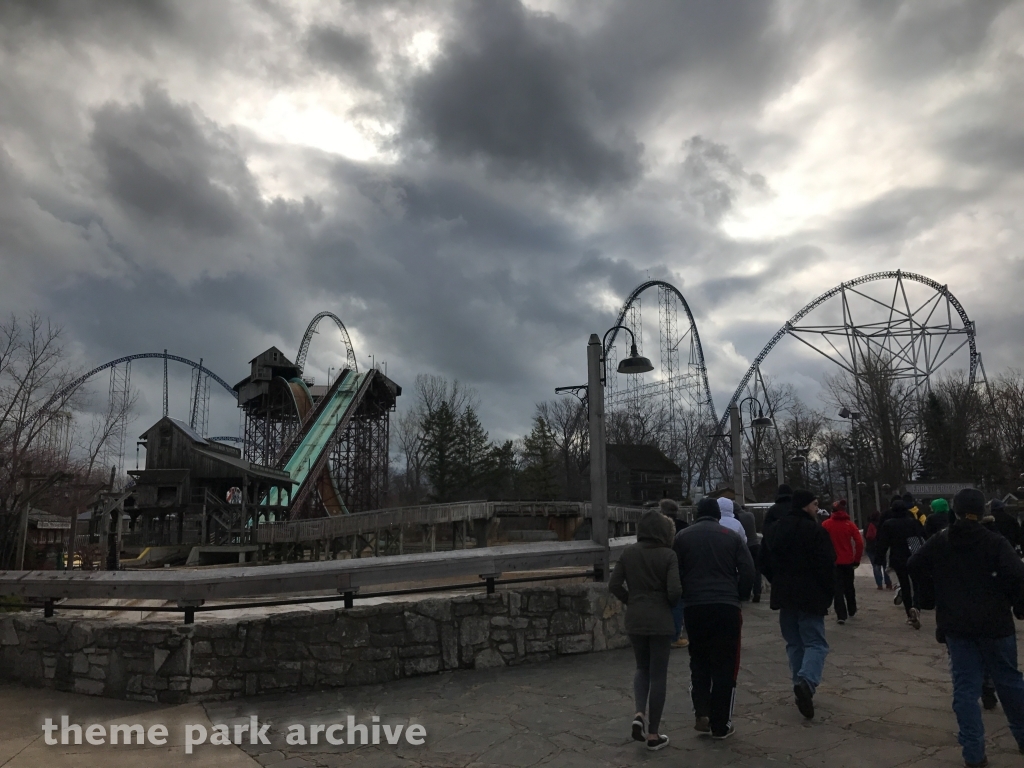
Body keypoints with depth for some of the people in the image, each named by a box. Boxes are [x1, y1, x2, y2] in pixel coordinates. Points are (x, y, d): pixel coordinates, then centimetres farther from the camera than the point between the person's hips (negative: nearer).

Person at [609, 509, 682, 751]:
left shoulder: (628, 552, 0)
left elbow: (614, 585, -1)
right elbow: (674, 591, -16)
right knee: (658, 674, 8)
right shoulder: (668, 555, -10)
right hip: (660, 621, -3)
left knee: (642, 668, 22)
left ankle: (639, 714, 2)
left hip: (634, 619, 3)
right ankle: (653, 734, 13)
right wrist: (669, 605, 5)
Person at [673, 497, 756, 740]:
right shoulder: (732, 537, 6)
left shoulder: (682, 537, 7)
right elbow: (748, 572, 1)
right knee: (725, 666, 8)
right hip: (727, 607, -1)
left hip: (695, 608, 1)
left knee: (699, 661, 18)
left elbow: (675, 574, 4)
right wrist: (738, 597, 14)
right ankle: (720, 725, 11)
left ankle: (701, 713, 4)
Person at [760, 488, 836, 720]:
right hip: (810, 596, -6)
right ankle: (806, 682, -23)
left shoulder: (775, 530, 9)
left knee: (794, 643, 16)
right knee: (815, 642, -1)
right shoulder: (815, 531, -12)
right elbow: (827, 566, -14)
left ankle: (802, 686, 15)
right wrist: (829, 594, -2)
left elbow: (765, 563, 13)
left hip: (784, 595, 6)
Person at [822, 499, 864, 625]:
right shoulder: (850, 524, -2)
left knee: (838, 588, 3)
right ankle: (852, 611, 34)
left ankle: (841, 615, -5)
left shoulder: (826, 524, -5)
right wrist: (857, 559, 2)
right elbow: (859, 543, -7)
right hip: (848, 561, 2)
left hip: (833, 561, -2)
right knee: (849, 587, 21)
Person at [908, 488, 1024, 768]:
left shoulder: (938, 542, 3)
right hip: (994, 624, -1)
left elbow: (915, 565, 2)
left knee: (965, 688, 3)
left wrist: (928, 599, 13)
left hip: (956, 626, 1)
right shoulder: (996, 543, -7)